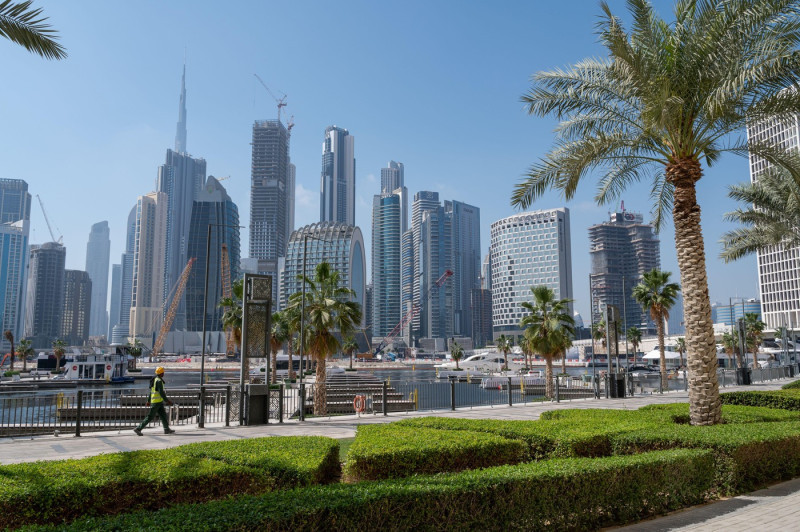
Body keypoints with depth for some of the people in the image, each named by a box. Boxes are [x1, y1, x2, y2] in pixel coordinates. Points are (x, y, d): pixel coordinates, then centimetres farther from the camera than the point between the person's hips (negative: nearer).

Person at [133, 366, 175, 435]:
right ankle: (138, 428, 0)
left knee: (163, 415, 10)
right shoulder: (159, 381, -18)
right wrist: (167, 401, -18)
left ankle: (167, 429, 13)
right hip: (157, 402, -10)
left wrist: (149, 401, 25)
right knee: (150, 417, -4)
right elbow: (161, 393, -22)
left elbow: (151, 391, 19)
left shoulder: (155, 379, 12)